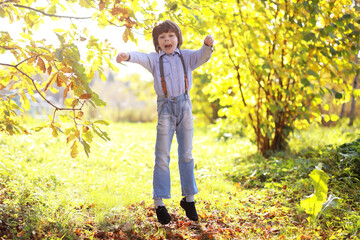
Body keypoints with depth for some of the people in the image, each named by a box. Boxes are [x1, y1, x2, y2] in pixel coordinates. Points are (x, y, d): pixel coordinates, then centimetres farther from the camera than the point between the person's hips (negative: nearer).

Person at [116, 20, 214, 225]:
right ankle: (159, 203, 6)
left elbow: (202, 56, -8)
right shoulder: (154, 59, 3)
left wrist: (208, 45, -30)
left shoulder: (186, 56, 8)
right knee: (162, 157, -1)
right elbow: (141, 58, -15)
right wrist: (128, 56, -37)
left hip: (184, 104, 2)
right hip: (166, 108, -2)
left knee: (187, 155, 9)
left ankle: (189, 199, 21)